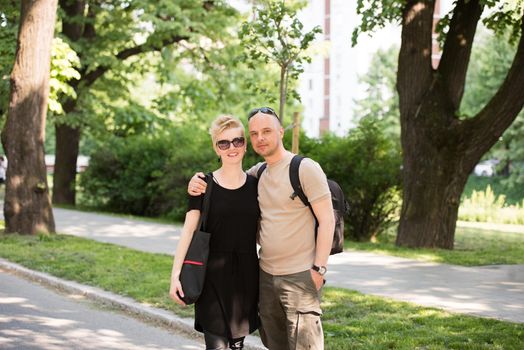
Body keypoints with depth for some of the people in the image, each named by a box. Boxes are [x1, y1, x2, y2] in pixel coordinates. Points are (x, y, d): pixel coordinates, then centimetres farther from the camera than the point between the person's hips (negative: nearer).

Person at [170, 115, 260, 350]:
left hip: (246, 273, 3)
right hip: (213, 274, -3)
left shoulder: (255, 185, 6)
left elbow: (260, 232, 12)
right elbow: (189, 229, -6)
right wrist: (176, 273, -14)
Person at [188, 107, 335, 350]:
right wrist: (198, 183, 0)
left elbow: (327, 220, -10)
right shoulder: (256, 173, 11)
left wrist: (319, 269, -16)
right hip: (265, 275, 7)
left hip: (300, 276, -7)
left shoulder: (306, 169, -8)